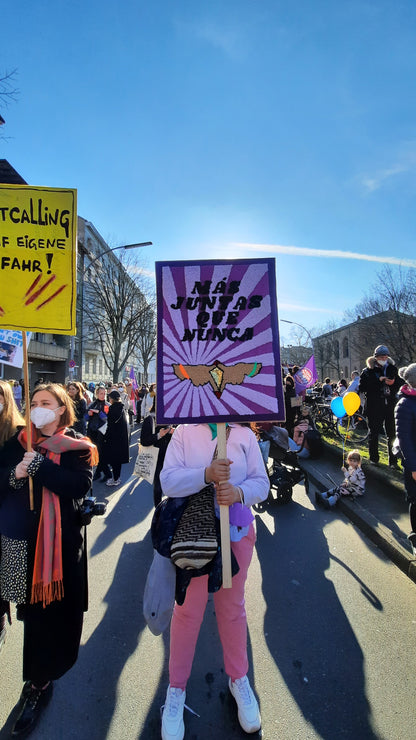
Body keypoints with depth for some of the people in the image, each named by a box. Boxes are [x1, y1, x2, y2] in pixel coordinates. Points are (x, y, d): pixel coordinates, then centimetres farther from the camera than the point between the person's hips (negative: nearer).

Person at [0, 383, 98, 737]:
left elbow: (80, 486, -18)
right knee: (33, 608, 8)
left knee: (56, 610, 6)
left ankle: (39, 683, 30)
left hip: (61, 541, -2)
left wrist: (39, 464, -22)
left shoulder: (77, 447, -4)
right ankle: (40, 680, 32)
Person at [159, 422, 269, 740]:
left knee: (232, 607, 18)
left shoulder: (245, 435, 0)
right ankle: (176, 687, 35)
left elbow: (261, 482, -2)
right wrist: (206, 474, -28)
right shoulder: (184, 432, -4)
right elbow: (168, 480, -13)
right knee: (188, 609, 10)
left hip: (237, 531, 2)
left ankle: (239, 678, 43)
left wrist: (239, 492, -23)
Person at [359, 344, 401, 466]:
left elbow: (400, 384, 16)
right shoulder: (368, 371, -1)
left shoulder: (392, 369, 9)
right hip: (374, 407, -2)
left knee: (392, 434, 4)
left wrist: (393, 383, -6)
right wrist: (378, 380, -19)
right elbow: (362, 387, -11)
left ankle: (393, 460, 15)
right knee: (373, 433, 8)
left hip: (390, 406, 2)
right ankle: (374, 458, 21)